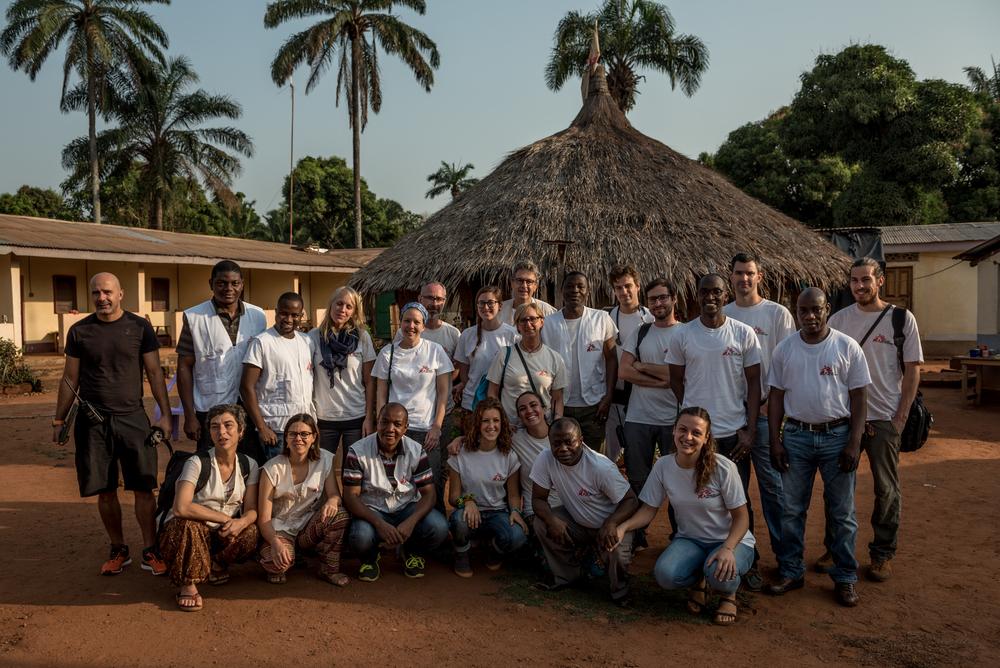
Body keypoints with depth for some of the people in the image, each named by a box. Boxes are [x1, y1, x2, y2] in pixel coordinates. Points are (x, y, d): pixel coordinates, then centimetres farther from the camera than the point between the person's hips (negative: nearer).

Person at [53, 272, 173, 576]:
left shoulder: (140, 327, 0)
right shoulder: (79, 331, 4)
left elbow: (154, 372, 1)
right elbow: (70, 379, 9)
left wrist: (165, 413, -5)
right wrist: (59, 420, 6)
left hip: (132, 418, -1)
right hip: (92, 422, 1)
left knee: (143, 488, -2)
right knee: (105, 491, 7)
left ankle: (150, 552, 9)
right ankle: (119, 550, 22)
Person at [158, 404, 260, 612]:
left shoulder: (249, 466, 0)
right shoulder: (197, 463, -15)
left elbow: (252, 509, -4)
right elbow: (181, 508, -27)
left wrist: (241, 522, -28)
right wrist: (226, 518, -24)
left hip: (224, 534, 4)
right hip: (188, 531, -4)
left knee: (251, 534, -26)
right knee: (187, 525, -37)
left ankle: (217, 564, 6)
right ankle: (188, 584, -14)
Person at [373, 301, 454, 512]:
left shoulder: (435, 351, 2)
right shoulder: (387, 353, 6)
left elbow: (443, 392, 2)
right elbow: (381, 393, 8)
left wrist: (437, 427, -4)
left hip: (428, 430, -1)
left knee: (432, 486, -2)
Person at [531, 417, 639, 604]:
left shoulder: (601, 467, -28)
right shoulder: (545, 460, -20)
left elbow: (631, 500, -21)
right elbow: (538, 499, -11)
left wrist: (611, 522, -40)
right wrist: (551, 519, -32)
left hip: (607, 526, -4)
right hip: (576, 522, 4)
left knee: (616, 553, -32)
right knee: (541, 523, -19)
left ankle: (619, 589, 5)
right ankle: (566, 576, 4)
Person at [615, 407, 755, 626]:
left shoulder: (723, 468, -20)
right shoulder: (663, 466, -10)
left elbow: (741, 517, -12)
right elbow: (649, 509, -3)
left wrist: (728, 548, -30)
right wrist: (622, 527, -23)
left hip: (732, 540, -3)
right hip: (689, 540, 3)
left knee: (719, 573, -36)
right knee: (665, 574, -28)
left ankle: (728, 593, 4)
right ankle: (698, 581, 10)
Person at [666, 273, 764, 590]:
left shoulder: (744, 334, -1)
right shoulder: (683, 335, 1)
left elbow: (754, 382, 1)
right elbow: (676, 379, 11)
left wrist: (750, 429, -5)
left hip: (734, 432, -1)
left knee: (740, 502, 8)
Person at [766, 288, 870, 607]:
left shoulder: (847, 347, -3)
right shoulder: (785, 349, 3)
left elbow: (858, 398, -2)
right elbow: (776, 396, 6)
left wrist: (854, 443, -8)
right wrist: (775, 440, 0)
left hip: (837, 436, -2)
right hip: (796, 436, 2)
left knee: (841, 512, 7)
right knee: (791, 509, 8)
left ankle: (845, 577, 21)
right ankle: (791, 572, 21)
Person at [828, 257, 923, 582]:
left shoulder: (902, 319, -3)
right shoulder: (838, 319, 3)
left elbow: (912, 371, -2)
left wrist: (901, 417, -7)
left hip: (884, 418, -2)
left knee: (887, 490, 7)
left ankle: (883, 553, 22)